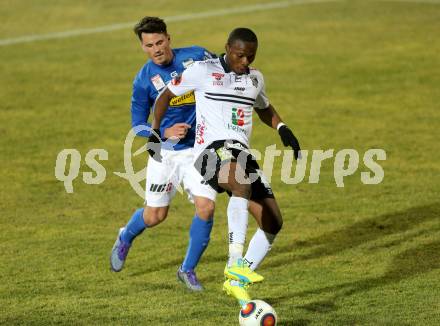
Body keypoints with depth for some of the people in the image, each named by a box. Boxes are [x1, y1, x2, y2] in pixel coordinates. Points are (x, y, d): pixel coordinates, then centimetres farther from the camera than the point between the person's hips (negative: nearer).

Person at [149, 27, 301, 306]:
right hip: (213, 150, -7)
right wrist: (155, 133, 9)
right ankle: (235, 263, -46)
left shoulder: (255, 79, 17)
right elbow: (166, 95, 12)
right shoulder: (202, 71, 0)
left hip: (242, 153, 7)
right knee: (242, 182, -40)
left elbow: (264, 108, 35)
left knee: (273, 222, -1)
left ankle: (237, 281, 13)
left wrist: (283, 129, 16)